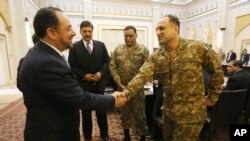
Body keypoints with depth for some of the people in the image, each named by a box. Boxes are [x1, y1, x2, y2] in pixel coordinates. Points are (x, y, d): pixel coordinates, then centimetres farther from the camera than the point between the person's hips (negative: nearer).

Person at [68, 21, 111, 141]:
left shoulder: (101, 45, 4)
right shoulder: (74, 47, -2)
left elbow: (107, 61, 5)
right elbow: (72, 66, -4)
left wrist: (101, 73, -11)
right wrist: (83, 75, -15)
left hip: (99, 83, 2)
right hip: (84, 84, -1)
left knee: (101, 110, 14)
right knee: (86, 111, 14)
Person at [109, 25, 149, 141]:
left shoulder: (143, 49, -4)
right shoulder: (118, 50, 3)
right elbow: (112, 66, 1)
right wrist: (119, 84, -7)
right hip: (122, 87, 3)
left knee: (139, 113, 8)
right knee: (124, 112, 17)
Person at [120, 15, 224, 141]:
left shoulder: (197, 48, -12)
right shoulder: (156, 57, -4)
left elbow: (217, 70, -1)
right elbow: (142, 76, -17)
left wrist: (212, 97, 2)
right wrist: (125, 93, -31)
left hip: (191, 113, -4)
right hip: (168, 111, 4)